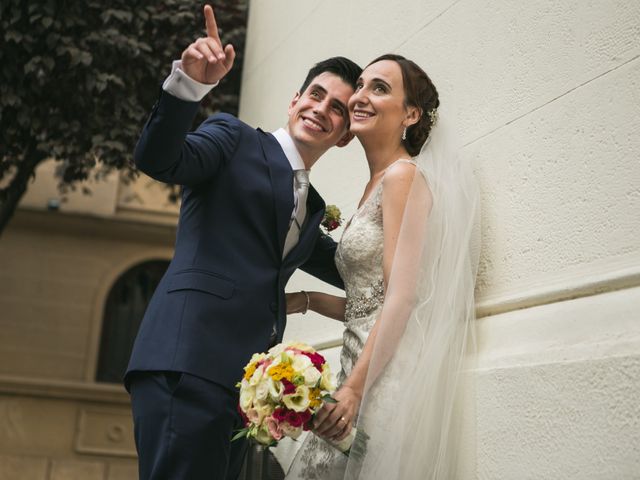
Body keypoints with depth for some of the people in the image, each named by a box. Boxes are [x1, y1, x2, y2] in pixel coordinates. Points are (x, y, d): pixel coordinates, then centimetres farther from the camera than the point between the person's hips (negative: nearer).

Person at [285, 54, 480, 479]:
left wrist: (354, 388, -20)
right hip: (363, 373, 8)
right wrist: (307, 301, 13)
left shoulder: (403, 176, -9)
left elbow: (400, 299, -16)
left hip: (388, 378, -8)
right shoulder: (376, 187, 17)